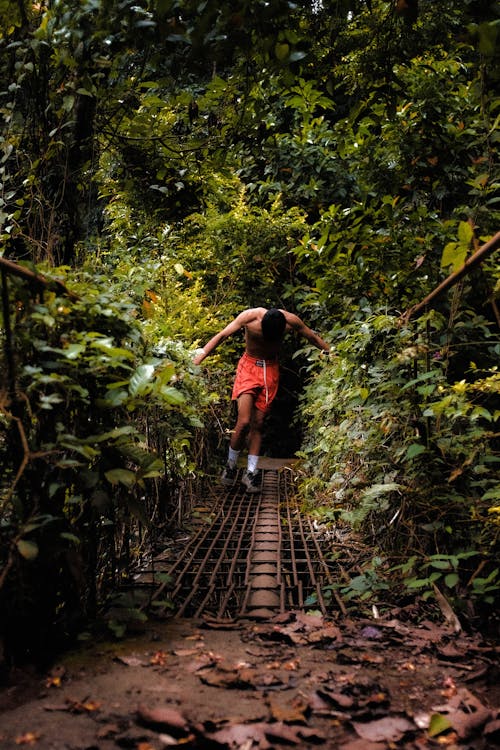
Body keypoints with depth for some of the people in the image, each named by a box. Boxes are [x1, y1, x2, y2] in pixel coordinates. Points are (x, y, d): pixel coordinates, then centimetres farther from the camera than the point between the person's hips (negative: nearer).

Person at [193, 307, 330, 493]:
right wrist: (200, 356, -21)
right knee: (244, 422, -14)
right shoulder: (250, 317, -22)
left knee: (257, 424, 2)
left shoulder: (291, 320, -17)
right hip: (249, 366, -2)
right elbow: (221, 336, -16)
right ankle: (231, 466, 6)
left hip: (271, 370, 2)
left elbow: (314, 338, -1)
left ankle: (251, 473, 11)